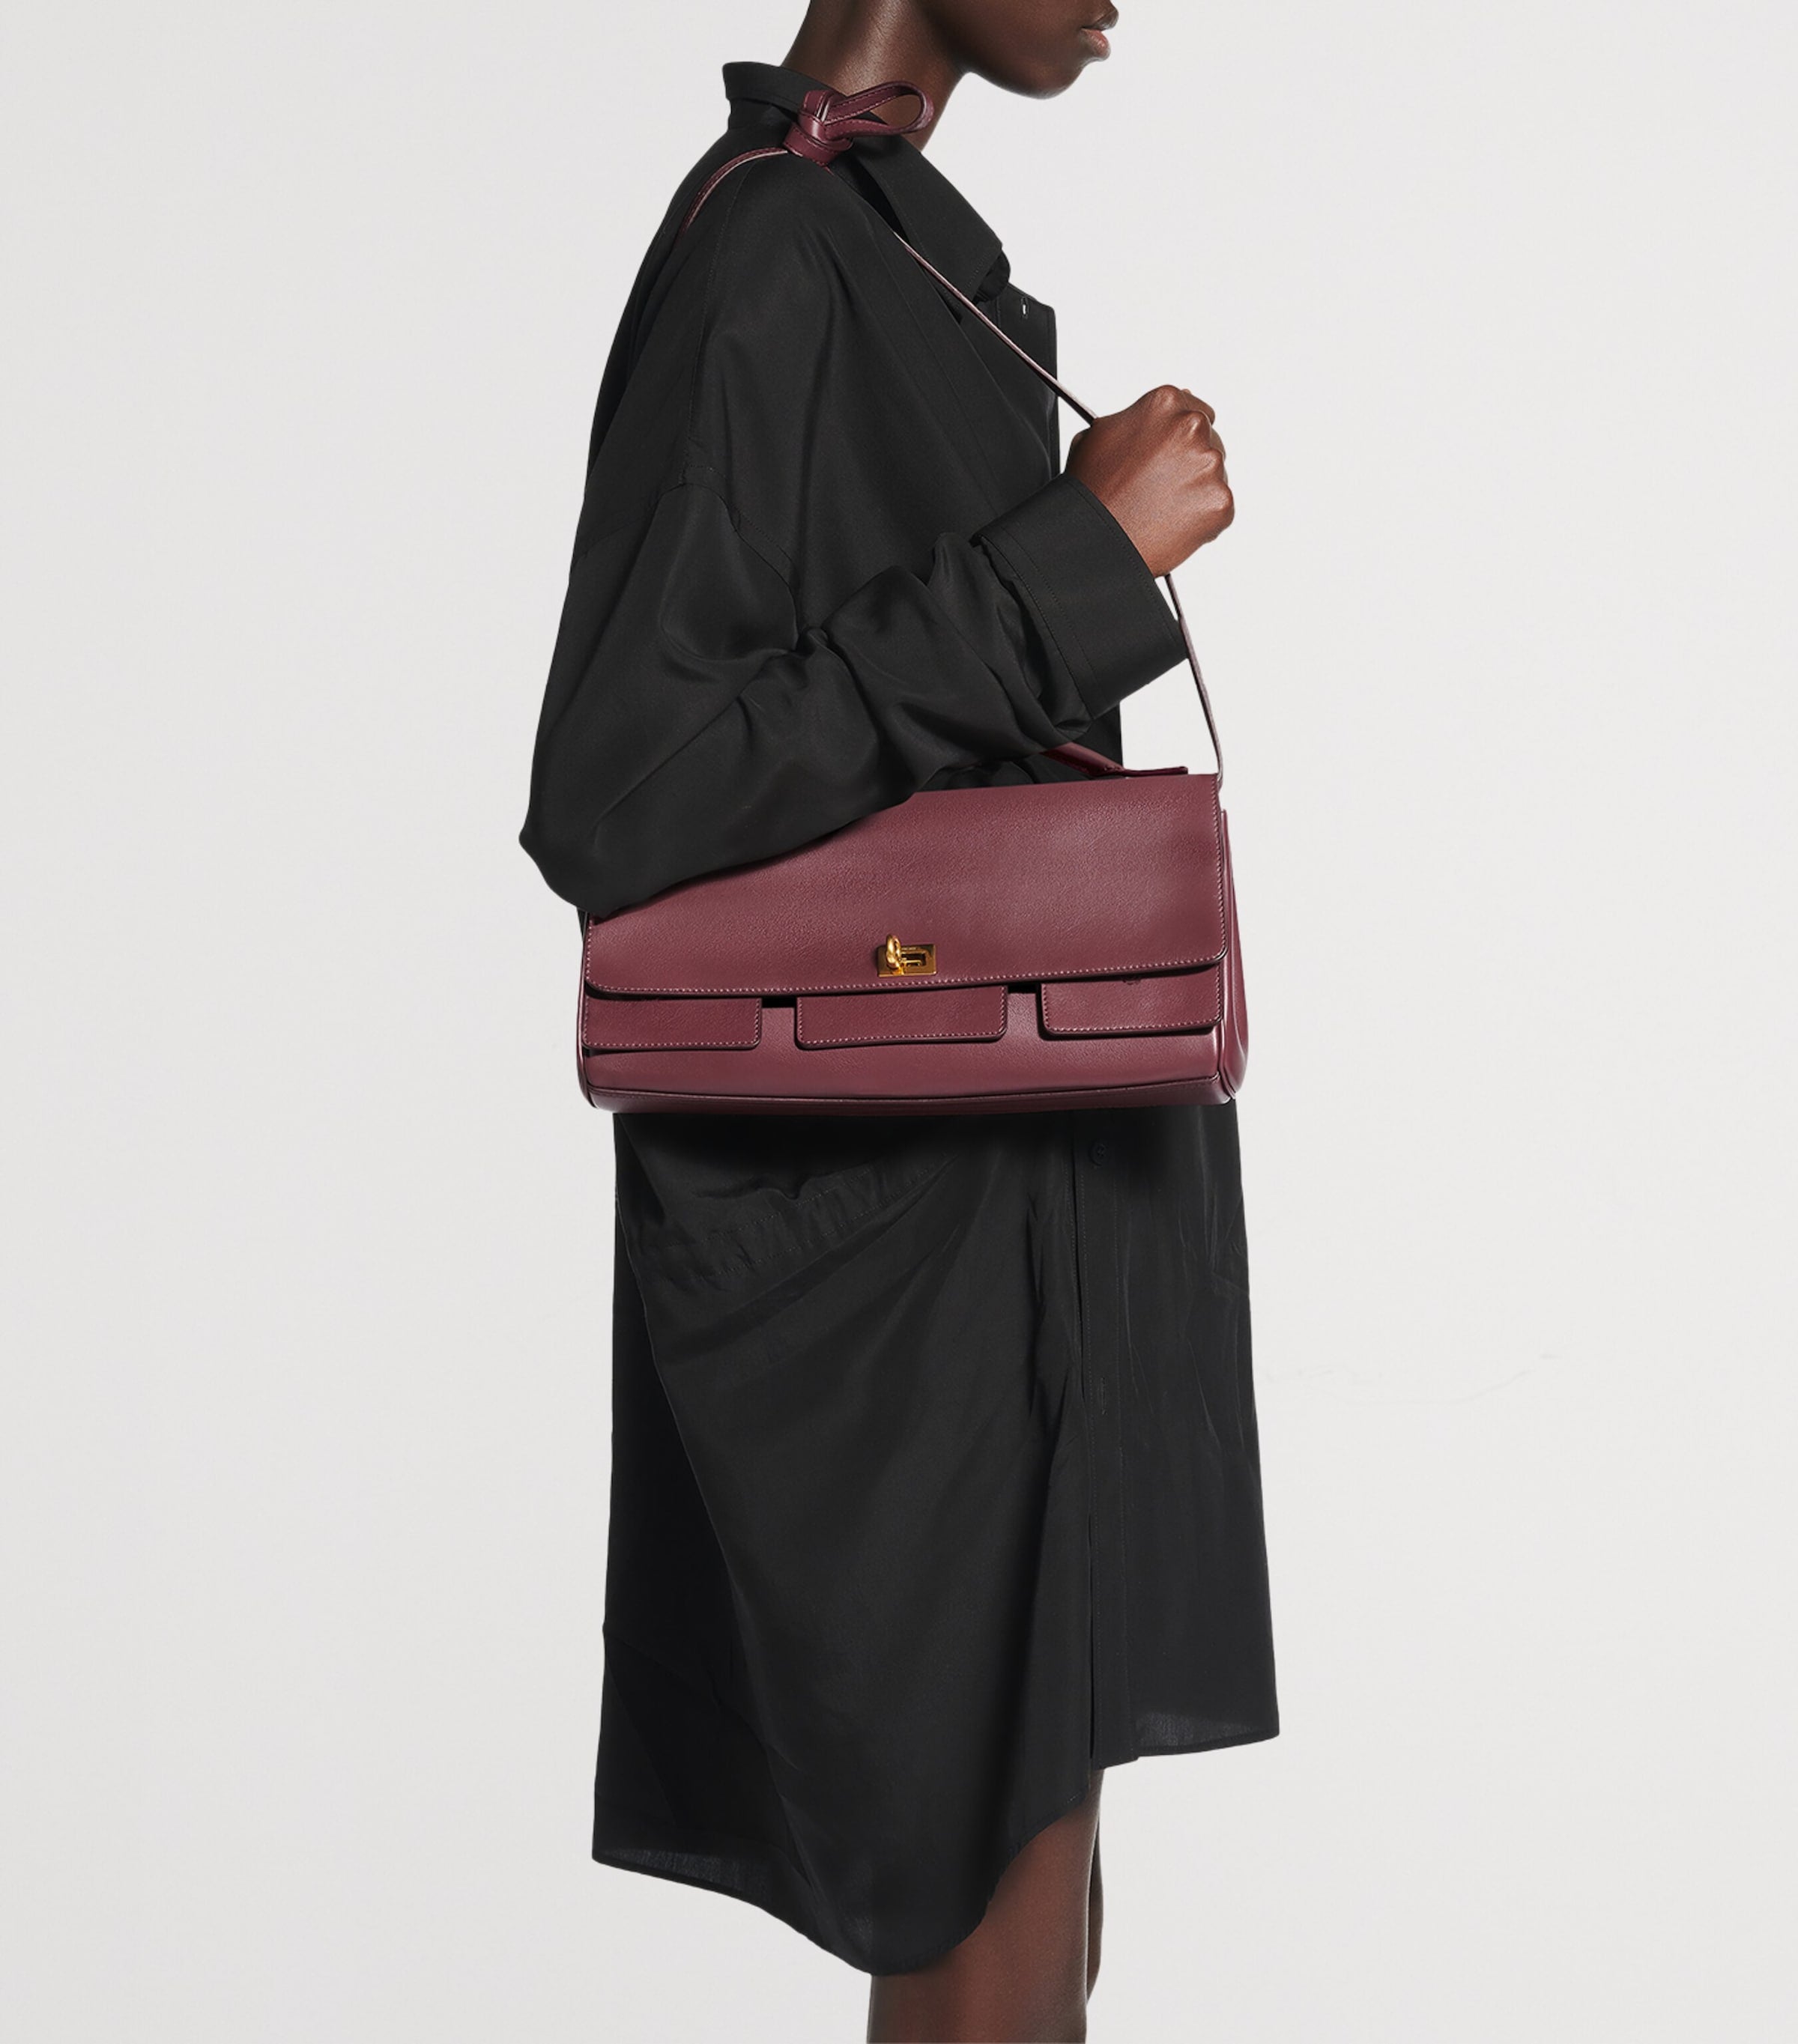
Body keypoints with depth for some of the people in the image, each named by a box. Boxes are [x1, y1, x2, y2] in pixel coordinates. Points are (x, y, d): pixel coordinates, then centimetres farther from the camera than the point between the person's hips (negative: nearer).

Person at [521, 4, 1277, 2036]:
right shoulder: (763, 267, -18)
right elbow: (613, 798, -24)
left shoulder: (884, 249, 12)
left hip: (996, 1199, 10)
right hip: (900, 1247, -10)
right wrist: (1075, 563, -21)